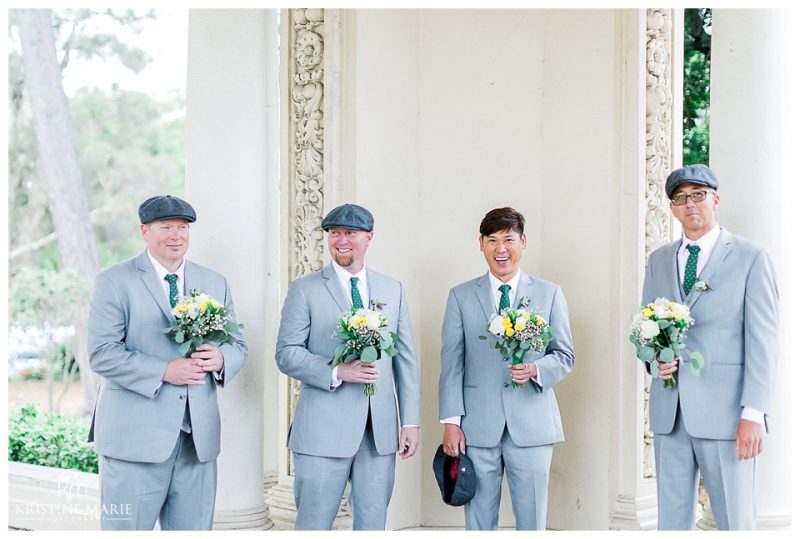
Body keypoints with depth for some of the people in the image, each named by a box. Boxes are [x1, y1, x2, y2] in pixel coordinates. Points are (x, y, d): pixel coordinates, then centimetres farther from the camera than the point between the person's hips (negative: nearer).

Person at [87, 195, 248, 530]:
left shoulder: (215, 284, 14)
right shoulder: (115, 281, -1)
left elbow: (238, 345, 15)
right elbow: (101, 354, -9)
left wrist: (221, 359, -9)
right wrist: (163, 372, -19)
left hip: (198, 439, 5)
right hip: (135, 437, -4)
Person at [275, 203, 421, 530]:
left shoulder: (393, 290, 12)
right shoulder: (305, 290, 1)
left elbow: (405, 359, 11)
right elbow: (286, 353, -4)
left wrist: (411, 421, 5)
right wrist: (337, 373, -18)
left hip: (380, 430, 3)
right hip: (324, 429, -3)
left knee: (373, 525, 10)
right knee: (313, 524, 2)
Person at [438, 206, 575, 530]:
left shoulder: (549, 294, 8)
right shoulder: (461, 296, 8)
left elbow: (565, 355, 8)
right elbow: (452, 363, 4)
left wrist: (536, 369, -14)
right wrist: (451, 422, -4)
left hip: (532, 426, 0)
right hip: (478, 427, 0)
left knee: (532, 522, 4)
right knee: (478, 522, 7)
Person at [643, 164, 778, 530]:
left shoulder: (750, 257, 0)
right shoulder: (659, 260, 15)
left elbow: (762, 339, -5)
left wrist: (754, 412, -13)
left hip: (724, 410, -4)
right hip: (669, 411, 5)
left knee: (735, 520, -1)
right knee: (671, 517, 8)